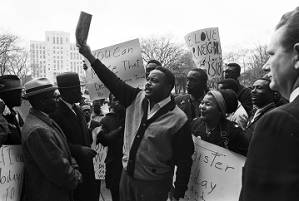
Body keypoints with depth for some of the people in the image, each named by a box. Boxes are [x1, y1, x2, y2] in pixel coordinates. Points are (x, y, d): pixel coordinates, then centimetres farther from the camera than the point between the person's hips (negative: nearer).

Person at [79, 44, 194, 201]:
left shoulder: (178, 120, -17)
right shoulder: (137, 99, -2)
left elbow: (184, 162, -13)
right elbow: (114, 82, -2)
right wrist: (90, 57, -8)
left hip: (153, 185, -5)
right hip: (127, 175, 5)